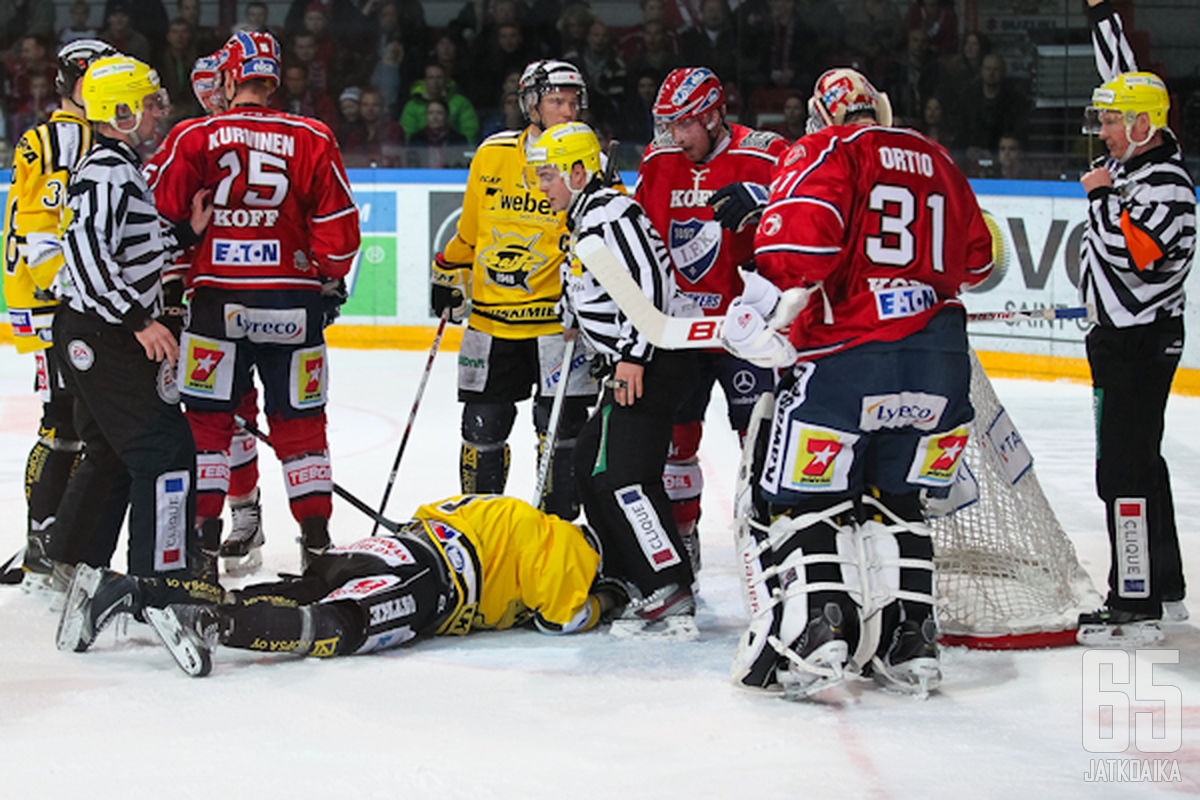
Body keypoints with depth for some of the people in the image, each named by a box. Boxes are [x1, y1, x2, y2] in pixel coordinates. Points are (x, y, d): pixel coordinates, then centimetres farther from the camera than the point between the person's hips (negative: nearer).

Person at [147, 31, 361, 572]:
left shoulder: (193, 139, -2)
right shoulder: (311, 139, 1)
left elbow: (162, 216, -2)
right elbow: (338, 223, 1)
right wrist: (329, 281, 18)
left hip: (216, 302, -1)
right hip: (292, 304, 1)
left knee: (207, 417, 8)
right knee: (298, 420, 11)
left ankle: (202, 527, 3)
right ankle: (316, 532, 10)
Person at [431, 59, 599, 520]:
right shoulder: (493, 154, 5)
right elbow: (470, 227, 19)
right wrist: (449, 276, 22)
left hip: (556, 319, -3)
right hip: (491, 318, 3)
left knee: (560, 427, -1)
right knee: (482, 426, 8)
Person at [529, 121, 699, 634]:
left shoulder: (609, 213, -14)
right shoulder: (584, 219, 19)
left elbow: (649, 280, -23)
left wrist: (633, 355, -24)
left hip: (655, 360, -11)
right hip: (633, 362, 11)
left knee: (622, 474, -17)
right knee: (590, 465, 15)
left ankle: (673, 597, -19)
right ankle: (630, 584, 21)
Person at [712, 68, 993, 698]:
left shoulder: (823, 154, 2)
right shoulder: (937, 163, 20)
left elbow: (802, 235, -16)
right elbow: (976, 260, 28)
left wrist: (760, 314, -13)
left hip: (848, 356, -5)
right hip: (939, 360, 5)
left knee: (796, 500, 4)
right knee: (893, 499, 20)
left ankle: (816, 632, -13)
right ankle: (909, 640, 13)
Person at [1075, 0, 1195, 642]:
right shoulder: (1137, 157, 8)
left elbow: (1131, 248, -31)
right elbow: (1124, 79, 20)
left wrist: (1102, 196, -17)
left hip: (1142, 342, -10)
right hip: (1123, 335, 10)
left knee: (1123, 469, -12)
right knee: (1139, 461, 16)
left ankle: (1136, 608, -13)